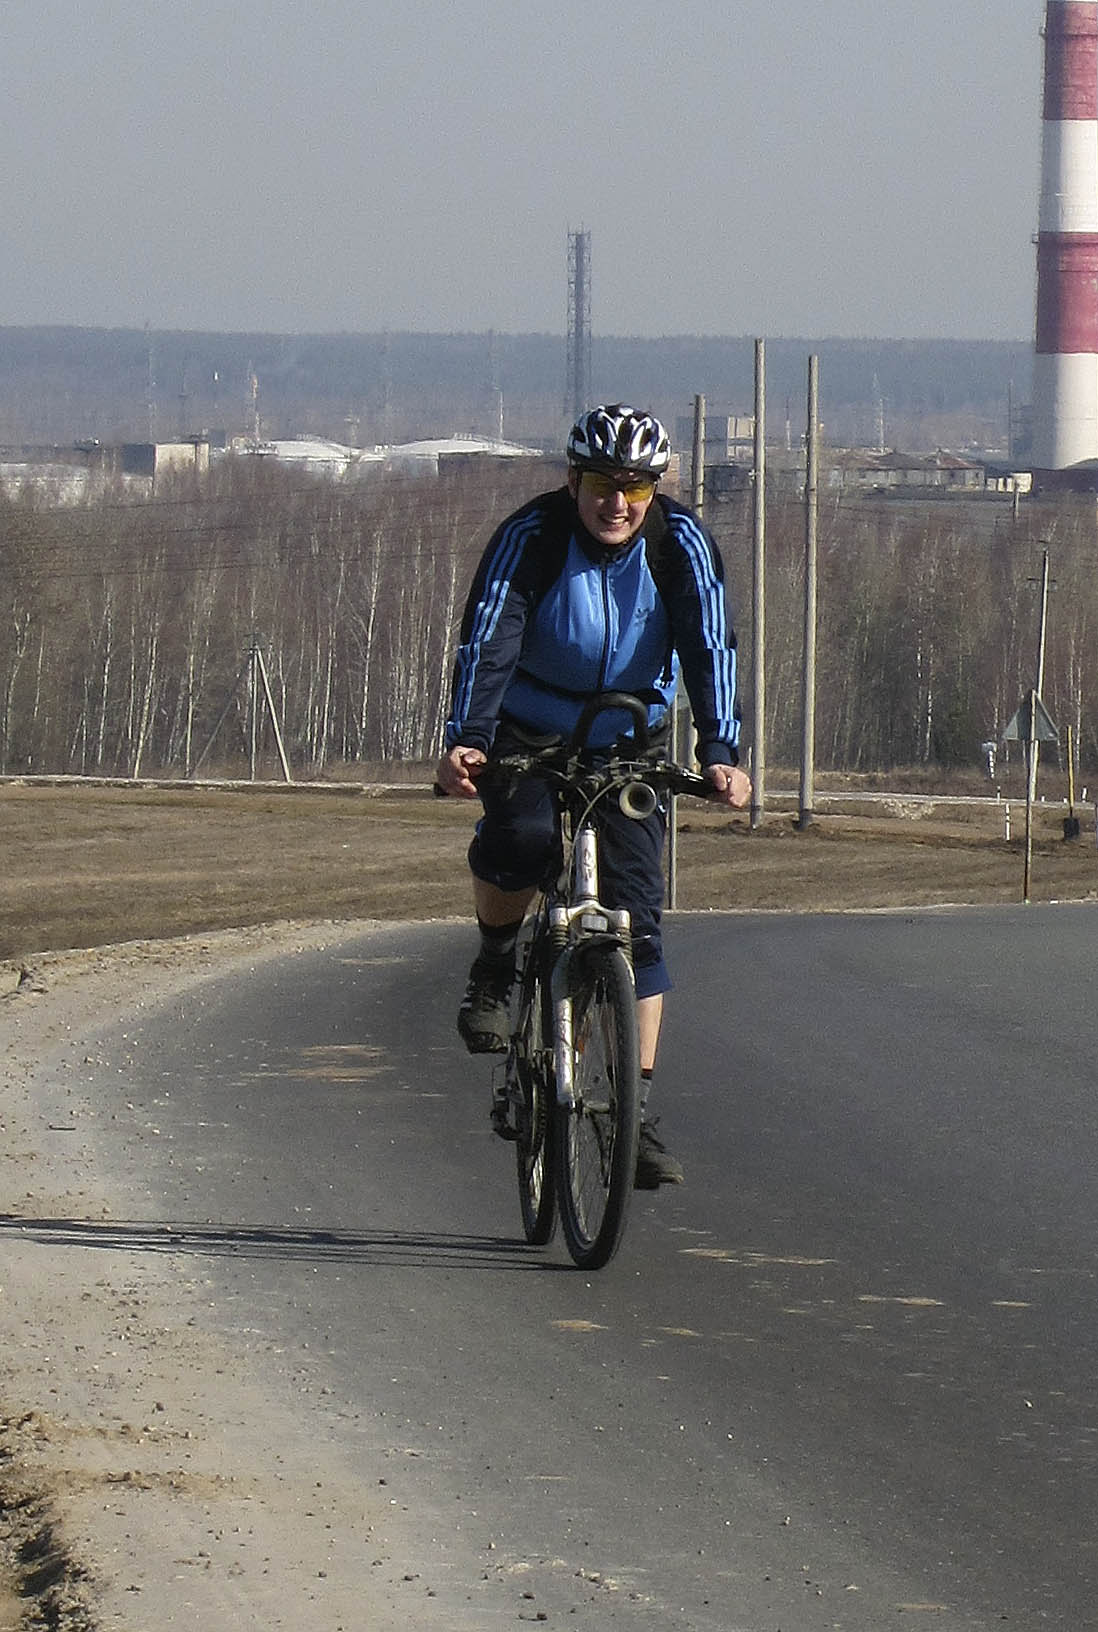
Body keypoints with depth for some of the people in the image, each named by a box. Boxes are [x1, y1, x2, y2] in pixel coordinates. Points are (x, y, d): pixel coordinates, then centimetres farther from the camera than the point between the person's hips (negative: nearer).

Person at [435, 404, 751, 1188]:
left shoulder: (683, 543, -15)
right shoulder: (530, 537, -20)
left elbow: (710, 648, -22)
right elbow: (487, 641, -28)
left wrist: (722, 753, -37)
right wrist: (465, 739, -44)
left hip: (629, 739, 2)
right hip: (528, 731, -2)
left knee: (638, 912, -10)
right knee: (522, 836, -34)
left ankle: (636, 1107, -8)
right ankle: (495, 962, -3)